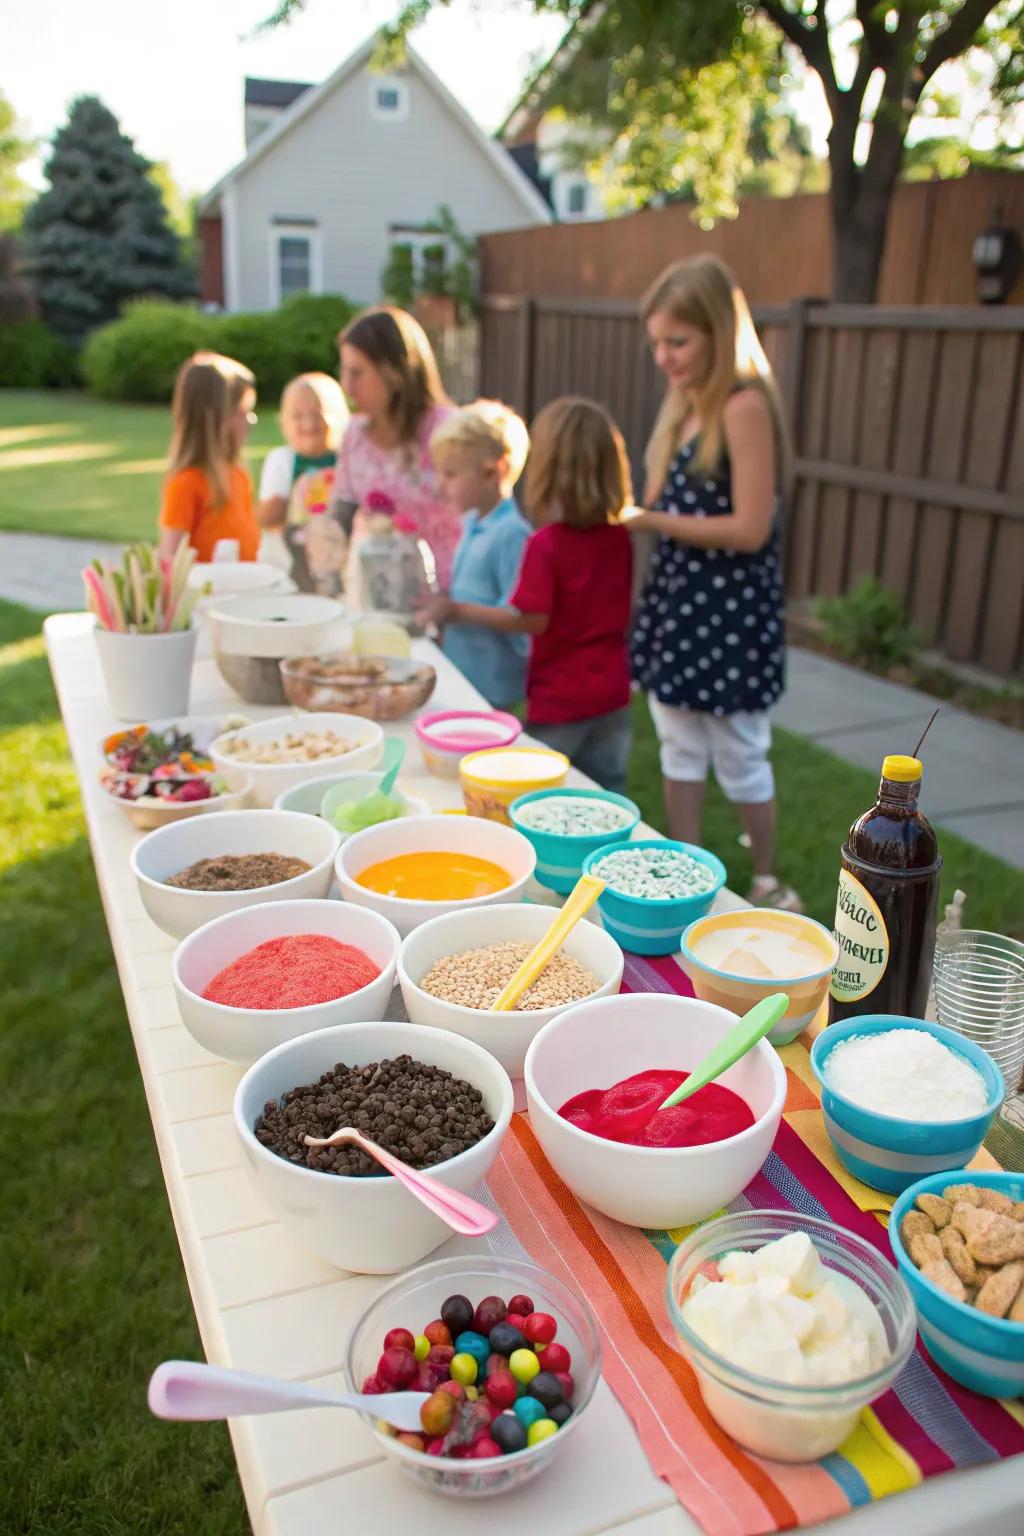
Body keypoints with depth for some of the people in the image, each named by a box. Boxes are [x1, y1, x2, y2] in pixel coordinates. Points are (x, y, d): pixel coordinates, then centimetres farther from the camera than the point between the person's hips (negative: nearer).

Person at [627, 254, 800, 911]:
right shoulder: (685, 404, 8)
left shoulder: (745, 406, -16)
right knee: (680, 752, 16)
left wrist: (650, 519, -18)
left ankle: (768, 887, 27)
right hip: (676, 601, 8)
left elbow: (750, 529, -21)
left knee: (740, 758, 6)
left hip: (730, 610, -8)